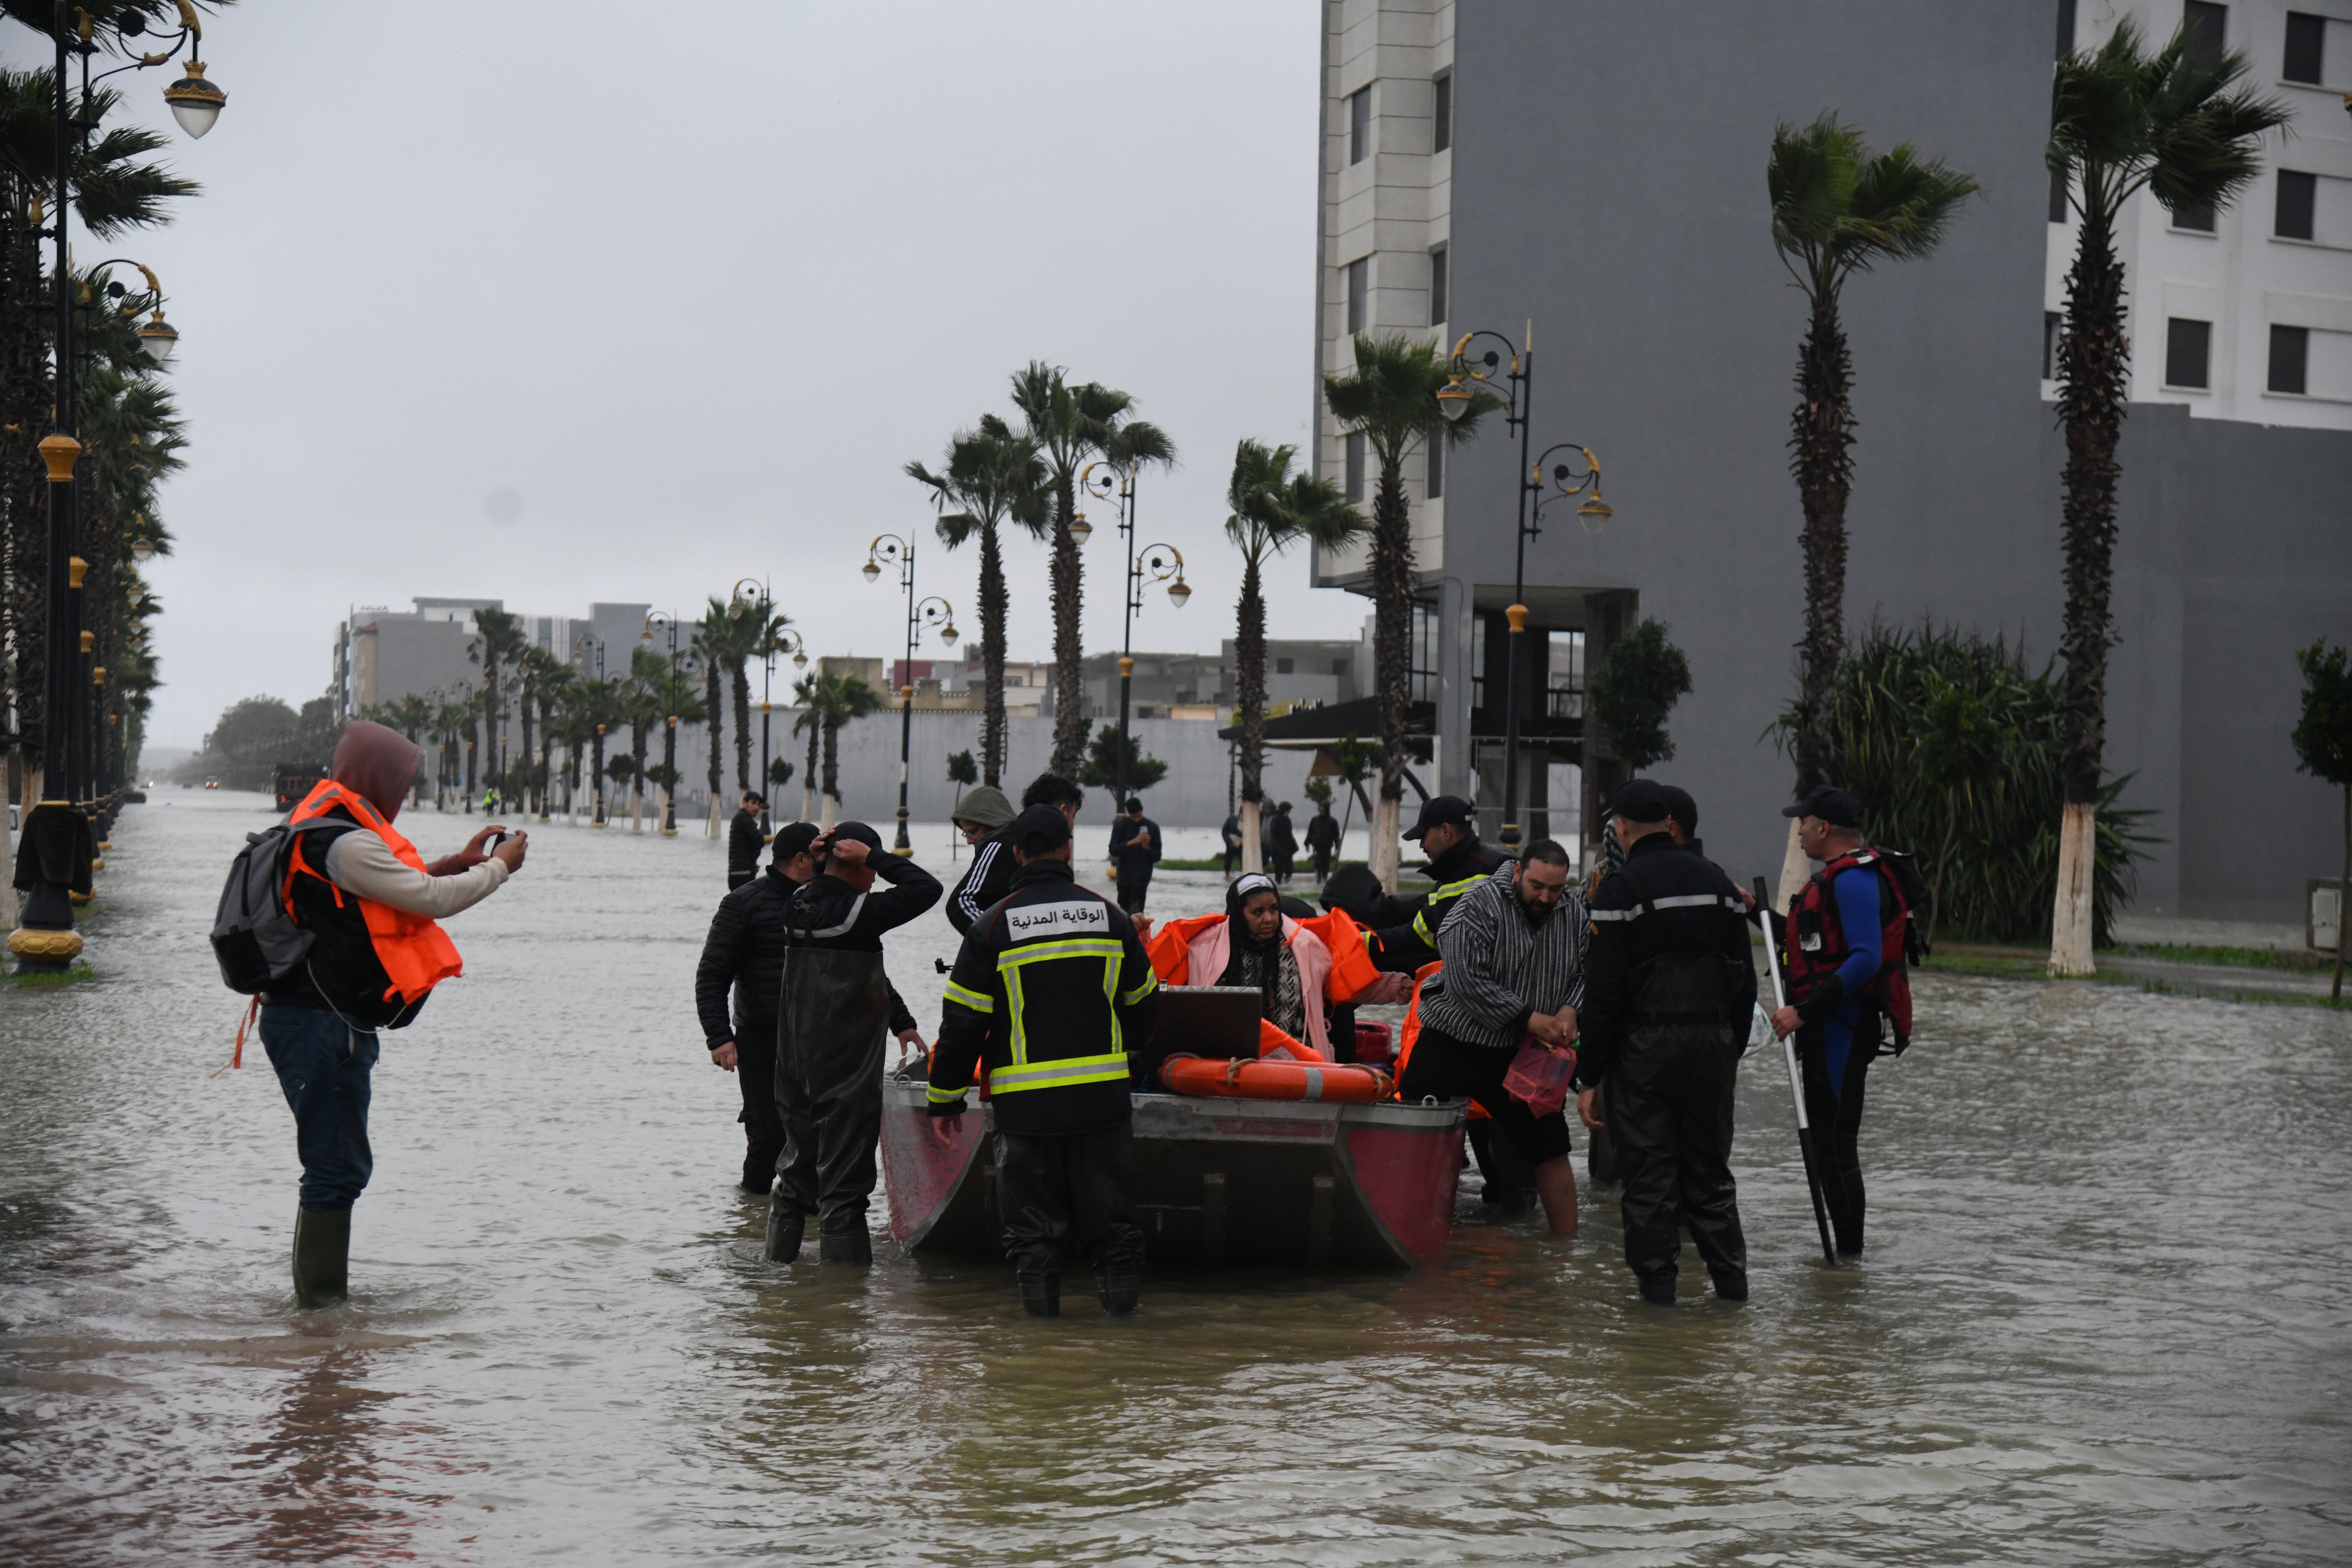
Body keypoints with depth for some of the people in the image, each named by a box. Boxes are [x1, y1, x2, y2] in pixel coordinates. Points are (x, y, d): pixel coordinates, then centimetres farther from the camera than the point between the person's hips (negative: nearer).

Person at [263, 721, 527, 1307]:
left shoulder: (326, 828, 14)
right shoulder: (346, 843, -19)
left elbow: (398, 887, 24)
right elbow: (432, 899, -17)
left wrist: (458, 862, 16)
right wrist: (498, 868, -2)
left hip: (326, 1022, 11)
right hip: (322, 1024, -11)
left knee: (341, 1167, 17)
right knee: (337, 1169, -8)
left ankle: (323, 1299, 24)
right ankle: (320, 1303, -5)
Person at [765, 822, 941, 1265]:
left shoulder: (797, 906, 3)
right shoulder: (859, 911, -19)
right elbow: (926, 888, -17)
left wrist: (820, 867, 10)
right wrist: (874, 857, -13)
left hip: (795, 1063, 7)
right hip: (846, 1073, -7)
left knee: (798, 1167, 19)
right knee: (843, 1181, -2)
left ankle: (778, 1262, 26)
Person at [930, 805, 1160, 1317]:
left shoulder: (994, 927, -4)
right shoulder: (1109, 915, 5)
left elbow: (963, 1020, -3)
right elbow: (1142, 1002, 17)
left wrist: (946, 1096, 6)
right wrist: (1123, 1050, 37)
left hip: (1025, 1096, -2)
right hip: (1101, 1091, 2)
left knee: (1032, 1205, 6)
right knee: (1106, 1198, 10)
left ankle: (1039, 1293, 4)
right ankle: (1120, 1288, 9)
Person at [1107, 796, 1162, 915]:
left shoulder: (1152, 827, 0)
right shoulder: (1120, 825, 1)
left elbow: (1157, 856, 1)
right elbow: (1113, 850, -9)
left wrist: (1147, 847, -19)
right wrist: (1132, 842, -22)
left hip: (1141, 879, -2)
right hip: (1124, 877, 2)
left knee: (1136, 912, -12)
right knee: (1124, 910, 12)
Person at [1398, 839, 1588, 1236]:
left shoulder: (1574, 911, -1)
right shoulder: (1479, 905, -17)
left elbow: (1584, 970, 12)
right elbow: (1468, 983, -23)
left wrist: (1570, 1008, -9)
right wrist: (1527, 1018, -21)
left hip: (1522, 1053, 4)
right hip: (1453, 1043, -4)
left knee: (1550, 1150, 5)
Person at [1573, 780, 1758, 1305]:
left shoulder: (1622, 889, -9)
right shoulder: (1718, 883, 10)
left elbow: (1603, 991, -12)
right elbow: (1745, 982, 14)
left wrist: (1589, 1075, -9)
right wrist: (1732, 1053, 22)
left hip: (1645, 1047, -5)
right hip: (1712, 1044, 5)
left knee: (1648, 1168, 2)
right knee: (1709, 1165, 14)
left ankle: (1656, 1278, 3)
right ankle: (1730, 1276, 16)